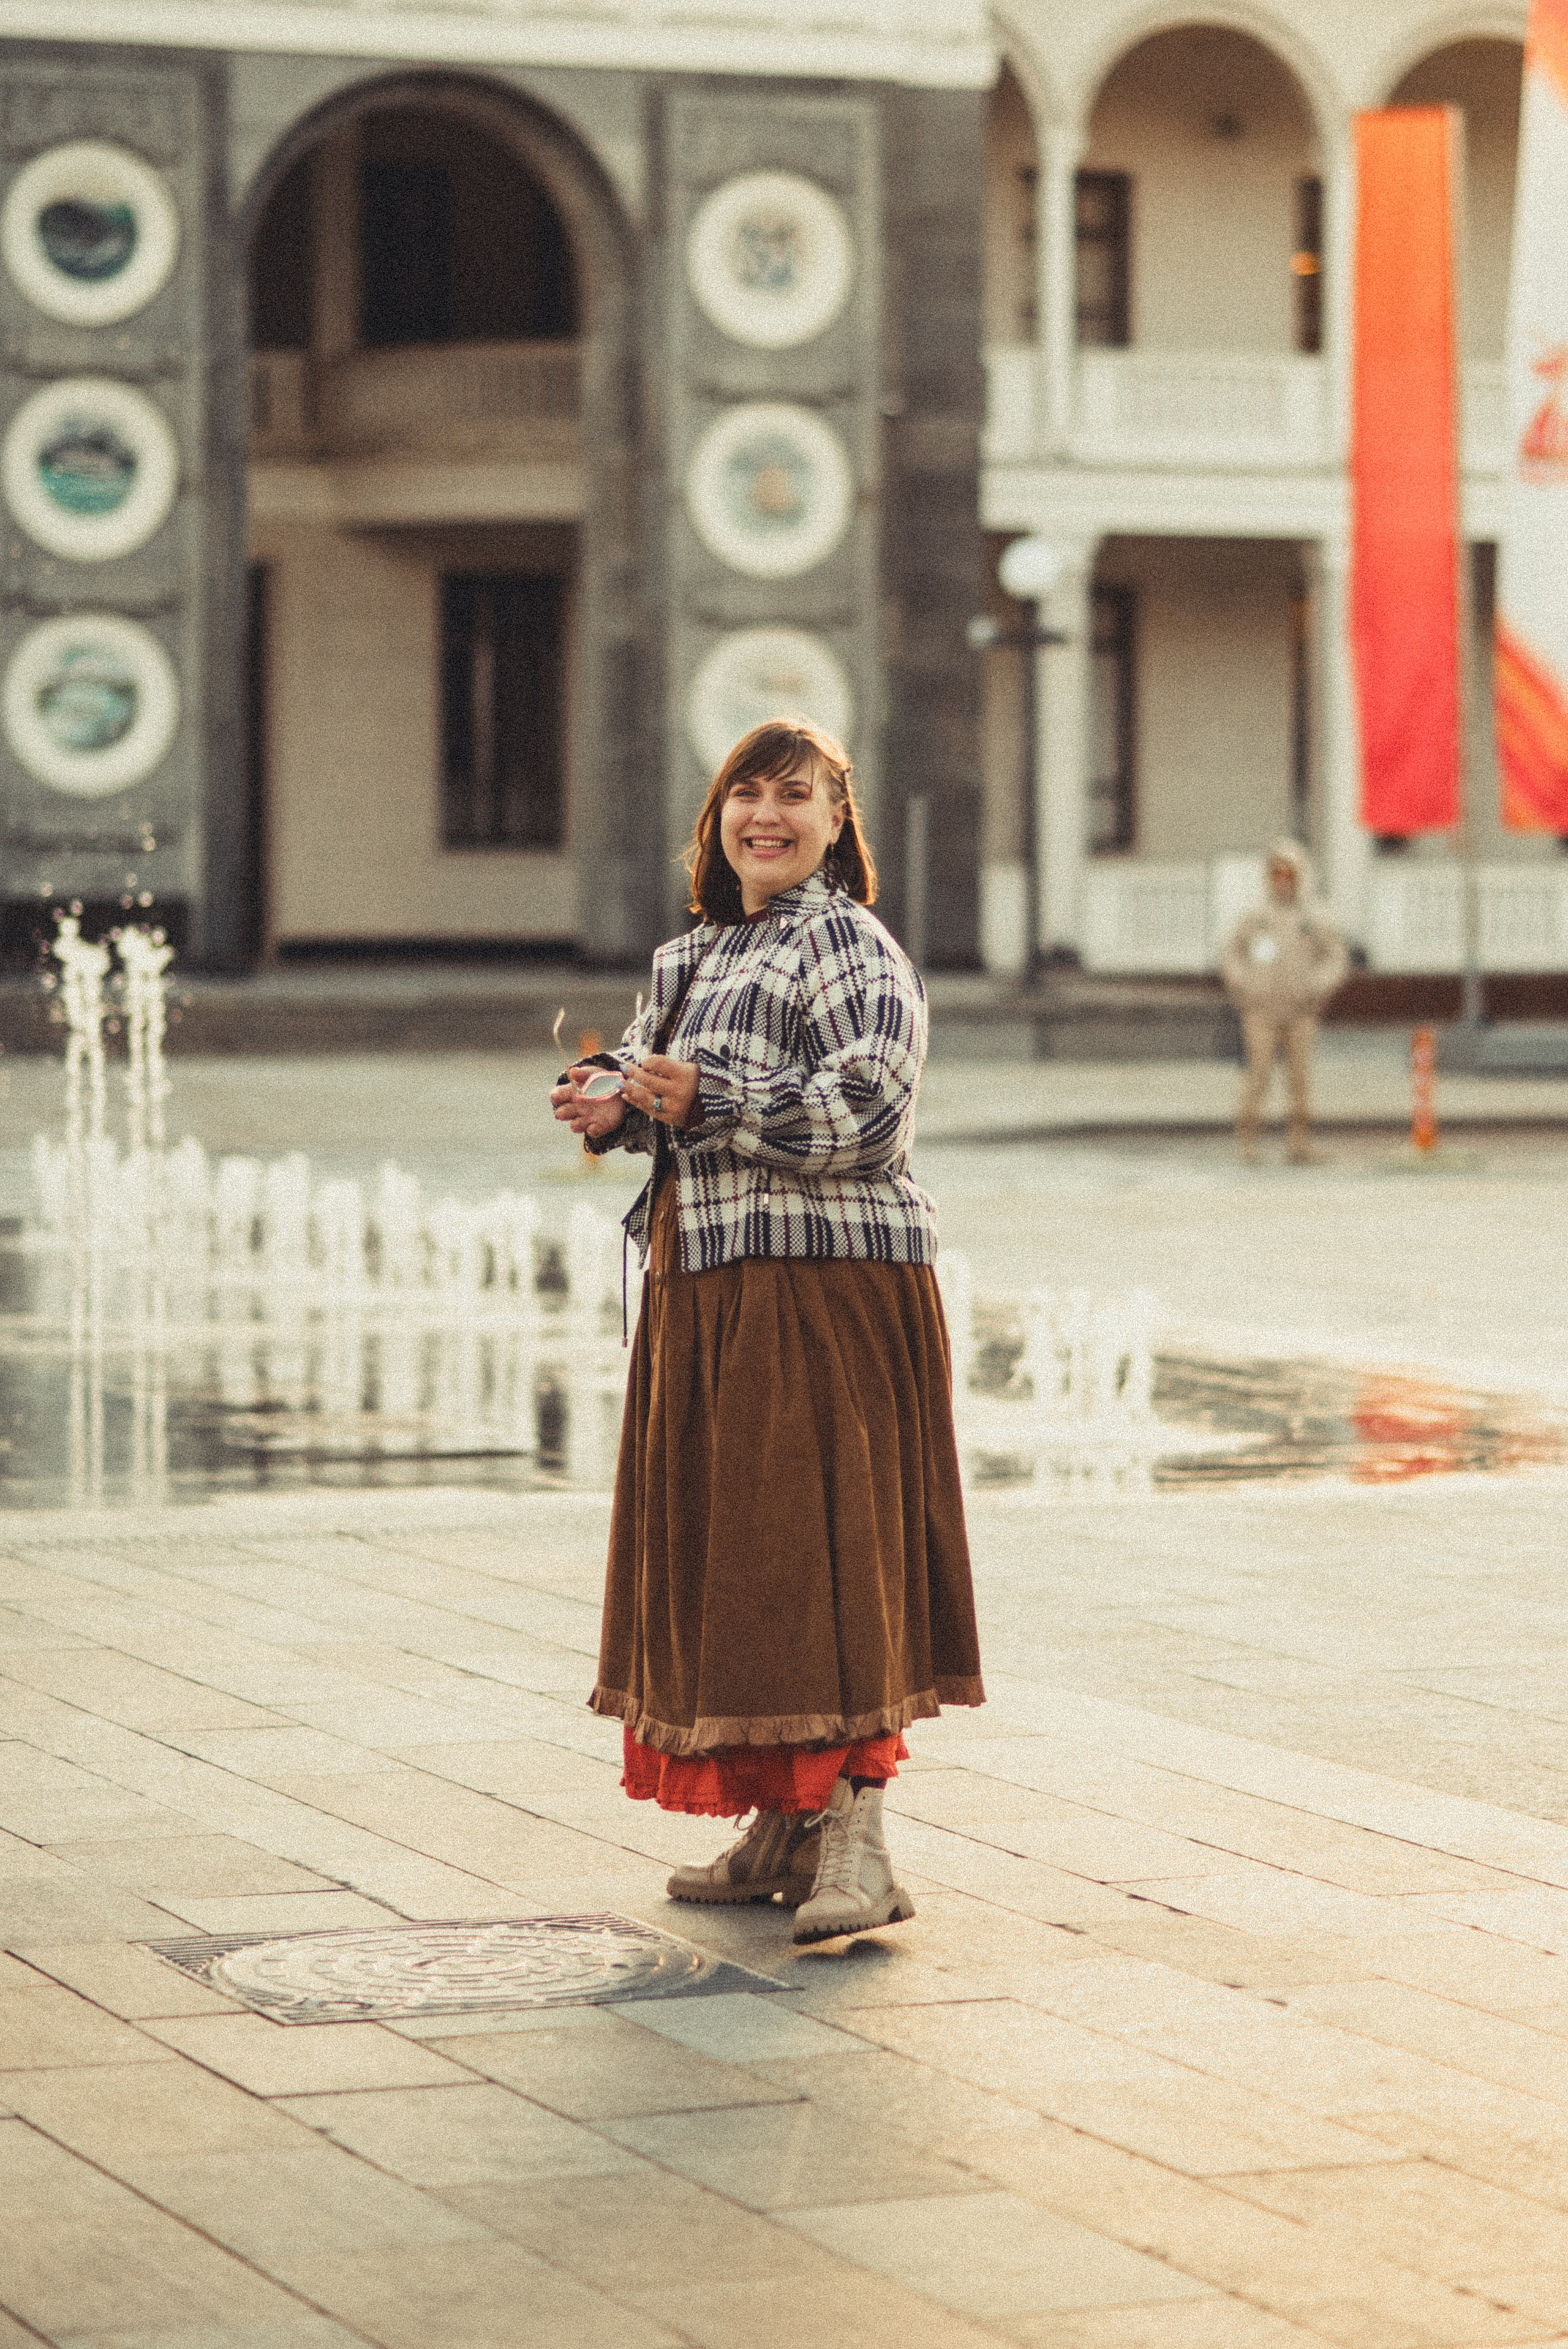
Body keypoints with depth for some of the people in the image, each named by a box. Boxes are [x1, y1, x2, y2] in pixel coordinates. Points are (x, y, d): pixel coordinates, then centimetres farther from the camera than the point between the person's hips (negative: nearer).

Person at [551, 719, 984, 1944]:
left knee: (824, 1544, -12)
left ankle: (856, 1843, -12)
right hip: (709, 1289, 9)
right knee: (728, 1552, 11)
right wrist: (618, 1112, 5)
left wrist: (706, 1097, -21)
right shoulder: (693, 957, 18)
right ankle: (784, 1831, 20)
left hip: (824, 1285, -9)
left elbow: (868, 1110, -20)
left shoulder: (849, 948, -8)